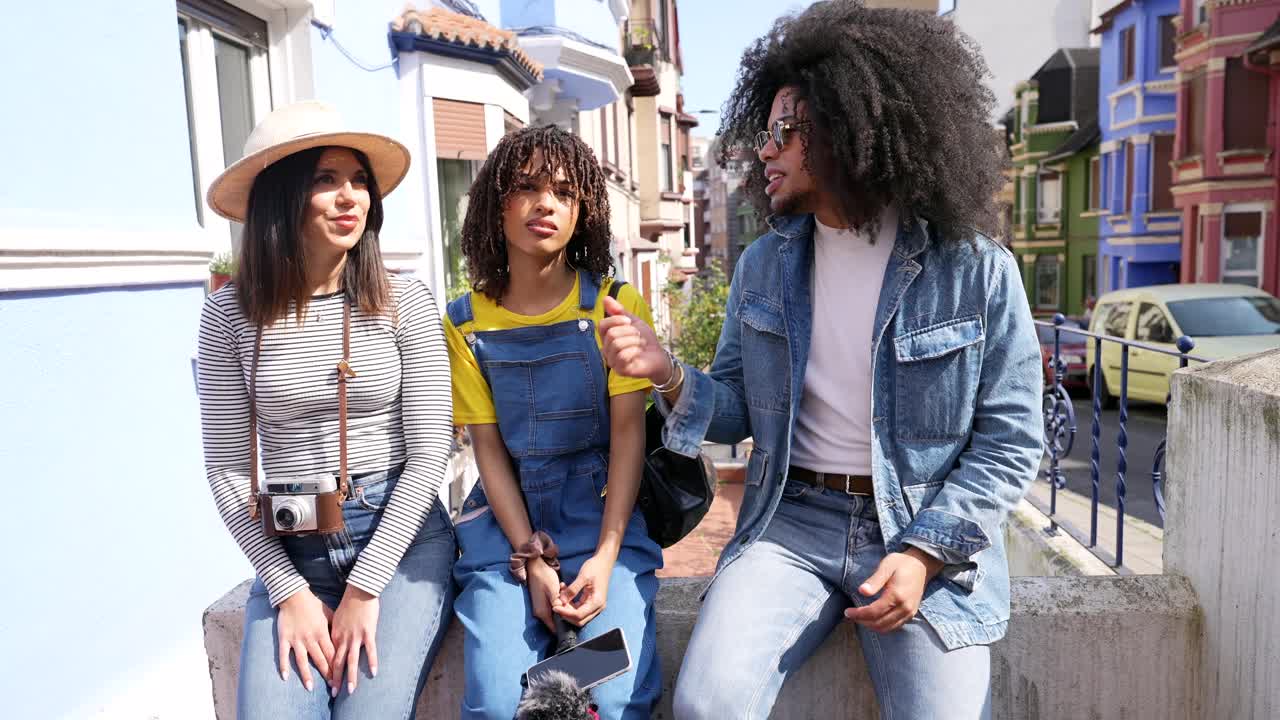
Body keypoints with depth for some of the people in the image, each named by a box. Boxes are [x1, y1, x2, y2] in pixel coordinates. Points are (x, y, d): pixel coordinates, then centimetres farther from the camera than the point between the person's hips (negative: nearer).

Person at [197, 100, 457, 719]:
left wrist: (365, 587, -11)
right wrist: (290, 592, -7)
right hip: (290, 550, 2)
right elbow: (228, 467, 0)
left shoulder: (405, 303, -5)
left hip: (403, 536, -1)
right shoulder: (231, 314, -1)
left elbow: (429, 451, -7)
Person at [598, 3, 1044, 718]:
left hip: (930, 532, -1)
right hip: (793, 520, 2)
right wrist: (669, 374, -11)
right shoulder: (764, 265, 6)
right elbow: (739, 411, 10)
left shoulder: (977, 271, -6)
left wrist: (924, 552, -13)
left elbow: (1009, 443, -2)